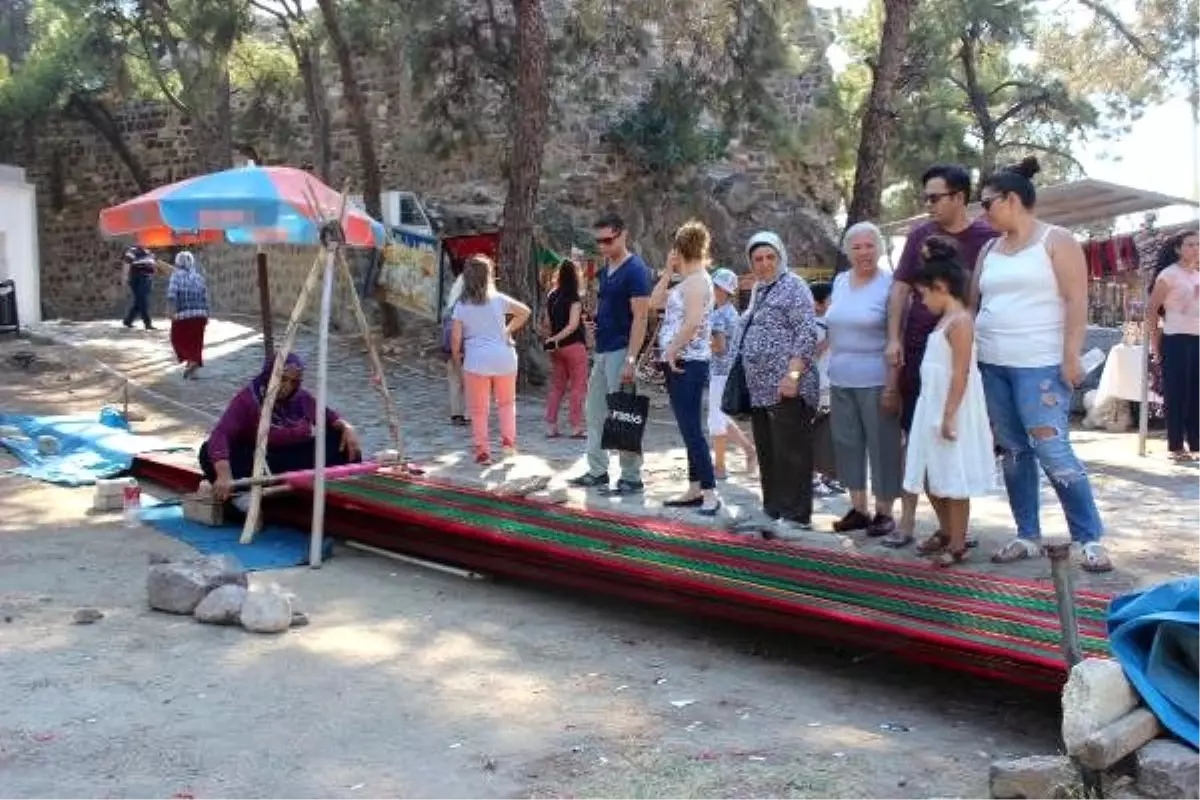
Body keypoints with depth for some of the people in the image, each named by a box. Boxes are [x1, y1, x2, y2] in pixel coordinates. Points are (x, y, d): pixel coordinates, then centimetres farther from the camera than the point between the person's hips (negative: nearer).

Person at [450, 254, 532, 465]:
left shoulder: (461, 305, -3)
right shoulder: (498, 299, -1)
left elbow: (456, 337, -6)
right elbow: (525, 312, 6)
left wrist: (456, 356, 11)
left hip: (476, 361, -1)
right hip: (504, 358, 1)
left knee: (479, 409, 7)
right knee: (506, 402, 21)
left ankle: (483, 451, 6)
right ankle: (508, 440, 8)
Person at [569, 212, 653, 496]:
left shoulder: (635, 270, -13)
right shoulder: (606, 269, 13)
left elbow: (640, 318, -17)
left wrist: (631, 359, -23)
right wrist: (595, 322, 5)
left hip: (620, 351, -9)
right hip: (602, 350, 9)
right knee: (594, 410, 12)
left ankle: (631, 478, 4)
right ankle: (597, 471, 21)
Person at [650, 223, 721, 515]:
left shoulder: (697, 280, -13)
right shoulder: (685, 282, 16)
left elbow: (693, 323, -23)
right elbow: (655, 302, 18)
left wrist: (671, 352, -17)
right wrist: (668, 272, 11)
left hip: (688, 363, -10)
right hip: (678, 363, 10)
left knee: (692, 429, -11)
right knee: (688, 429, 12)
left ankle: (709, 493, -9)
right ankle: (694, 489, 17)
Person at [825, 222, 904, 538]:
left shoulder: (889, 285, -7)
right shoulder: (839, 282, 11)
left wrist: (892, 385, -16)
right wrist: (832, 370, 16)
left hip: (875, 382, -6)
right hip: (840, 381, 6)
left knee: (882, 446, 1)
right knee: (847, 444, 11)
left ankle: (884, 511, 11)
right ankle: (858, 508, 22)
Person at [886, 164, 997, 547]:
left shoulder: (987, 238, -3)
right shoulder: (919, 235, 4)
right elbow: (900, 289, 4)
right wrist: (894, 338, -5)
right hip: (918, 349, 2)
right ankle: (907, 519, 11)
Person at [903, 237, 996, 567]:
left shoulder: (959, 321, -16)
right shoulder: (946, 320, 14)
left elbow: (961, 372, -21)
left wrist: (949, 415, -24)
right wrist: (938, 414, 19)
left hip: (951, 411, -10)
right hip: (932, 407, 10)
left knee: (953, 479, -1)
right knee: (930, 475, 16)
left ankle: (957, 544, 8)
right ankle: (946, 530, 31)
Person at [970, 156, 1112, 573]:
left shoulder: (1056, 240, -3)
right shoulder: (989, 250, 15)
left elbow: (1076, 301, -9)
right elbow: (972, 302, 17)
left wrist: (1071, 357, -16)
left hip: (1040, 365, -6)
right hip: (993, 365, 6)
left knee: (1052, 450, -10)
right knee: (1013, 451, 8)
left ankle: (1091, 538, -1)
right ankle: (1028, 536, 16)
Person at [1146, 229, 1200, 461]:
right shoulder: (1169, 274, -6)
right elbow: (1151, 309, -8)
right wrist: (1154, 342, -10)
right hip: (1177, 340, -6)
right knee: (1177, 393, -3)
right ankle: (1176, 446, 2)